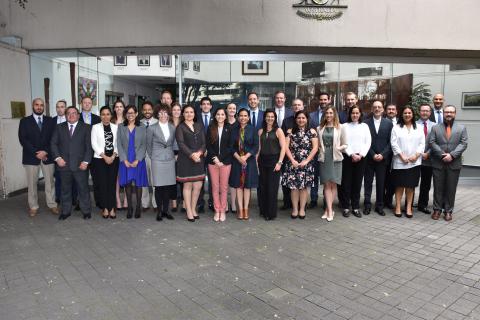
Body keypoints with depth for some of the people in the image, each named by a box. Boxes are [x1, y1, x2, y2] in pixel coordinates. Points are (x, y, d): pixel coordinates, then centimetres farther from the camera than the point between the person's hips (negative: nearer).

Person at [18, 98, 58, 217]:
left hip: (48, 156, 1)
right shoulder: (25, 121, 5)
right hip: (31, 157, -1)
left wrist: (45, 151, -11)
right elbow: (23, 139, -4)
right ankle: (33, 206, 15)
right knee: (32, 183, 5)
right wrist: (36, 153, -12)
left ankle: (52, 204, 15)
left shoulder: (50, 121, 8)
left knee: (50, 182, 5)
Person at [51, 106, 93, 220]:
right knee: (65, 189, 11)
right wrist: (57, 158, -5)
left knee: (83, 188, 3)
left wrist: (86, 161, -9)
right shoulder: (59, 127, 11)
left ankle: (86, 211, 15)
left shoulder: (85, 127, 4)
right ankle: (66, 211, 23)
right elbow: (53, 143, 8)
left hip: (80, 164, -2)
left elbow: (89, 146, -1)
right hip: (64, 164, 3)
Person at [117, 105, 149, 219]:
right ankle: (129, 207, 12)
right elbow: (119, 145, 2)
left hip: (138, 160, -1)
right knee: (127, 183, 3)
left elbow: (143, 145, -1)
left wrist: (137, 160, -10)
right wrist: (125, 160, -8)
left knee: (138, 184, 2)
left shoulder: (142, 128, 4)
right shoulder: (121, 128, 7)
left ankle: (138, 207, 12)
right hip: (125, 161, 1)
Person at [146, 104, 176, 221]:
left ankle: (166, 210, 16)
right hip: (157, 160, -3)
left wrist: (173, 154, 11)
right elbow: (149, 145, 6)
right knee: (158, 186, -1)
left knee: (168, 186, 4)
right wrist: (152, 157, 10)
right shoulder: (152, 128, -1)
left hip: (170, 160, 3)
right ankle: (159, 211, 11)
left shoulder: (173, 128, 8)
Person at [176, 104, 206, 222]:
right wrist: (191, 155, -19)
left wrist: (200, 152, -11)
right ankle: (189, 212, 12)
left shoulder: (199, 126, 14)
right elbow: (181, 143, -9)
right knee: (187, 185, 2)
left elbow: (204, 142, 8)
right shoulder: (180, 127, 3)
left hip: (199, 159, 4)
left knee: (198, 186, 2)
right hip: (185, 160, -3)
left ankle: (193, 209, 19)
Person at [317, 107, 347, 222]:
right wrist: (320, 150, -2)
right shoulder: (320, 128, 10)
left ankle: (328, 209, 12)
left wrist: (340, 148, -15)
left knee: (333, 184, 2)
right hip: (324, 158, 2)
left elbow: (345, 144, 5)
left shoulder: (340, 128, 3)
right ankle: (330, 210, 1)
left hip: (335, 158, -1)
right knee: (327, 184, -1)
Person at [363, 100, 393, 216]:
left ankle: (379, 205, 16)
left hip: (383, 158, 1)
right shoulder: (366, 123, 2)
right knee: (368, 183, 5)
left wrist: (382, 155, -9)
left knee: (381, 183, 6)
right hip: (369, 158, -1)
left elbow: (390, 142, 1)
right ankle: (367, 205, 15)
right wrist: (373, 155, -9)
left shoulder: (389, 123, 5)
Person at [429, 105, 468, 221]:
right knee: (438, 188, 6)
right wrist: (442, 155, -14)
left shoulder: (461, 128, 8)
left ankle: (448, 211, 15)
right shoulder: (435, 128, 7)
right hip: (438, 163, 0)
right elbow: (432, 142, -2)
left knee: (451, 189, 5)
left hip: (454, 163, 0)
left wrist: (452, 155, -14)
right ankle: (437, 209, 15)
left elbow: (463, 143, -1)